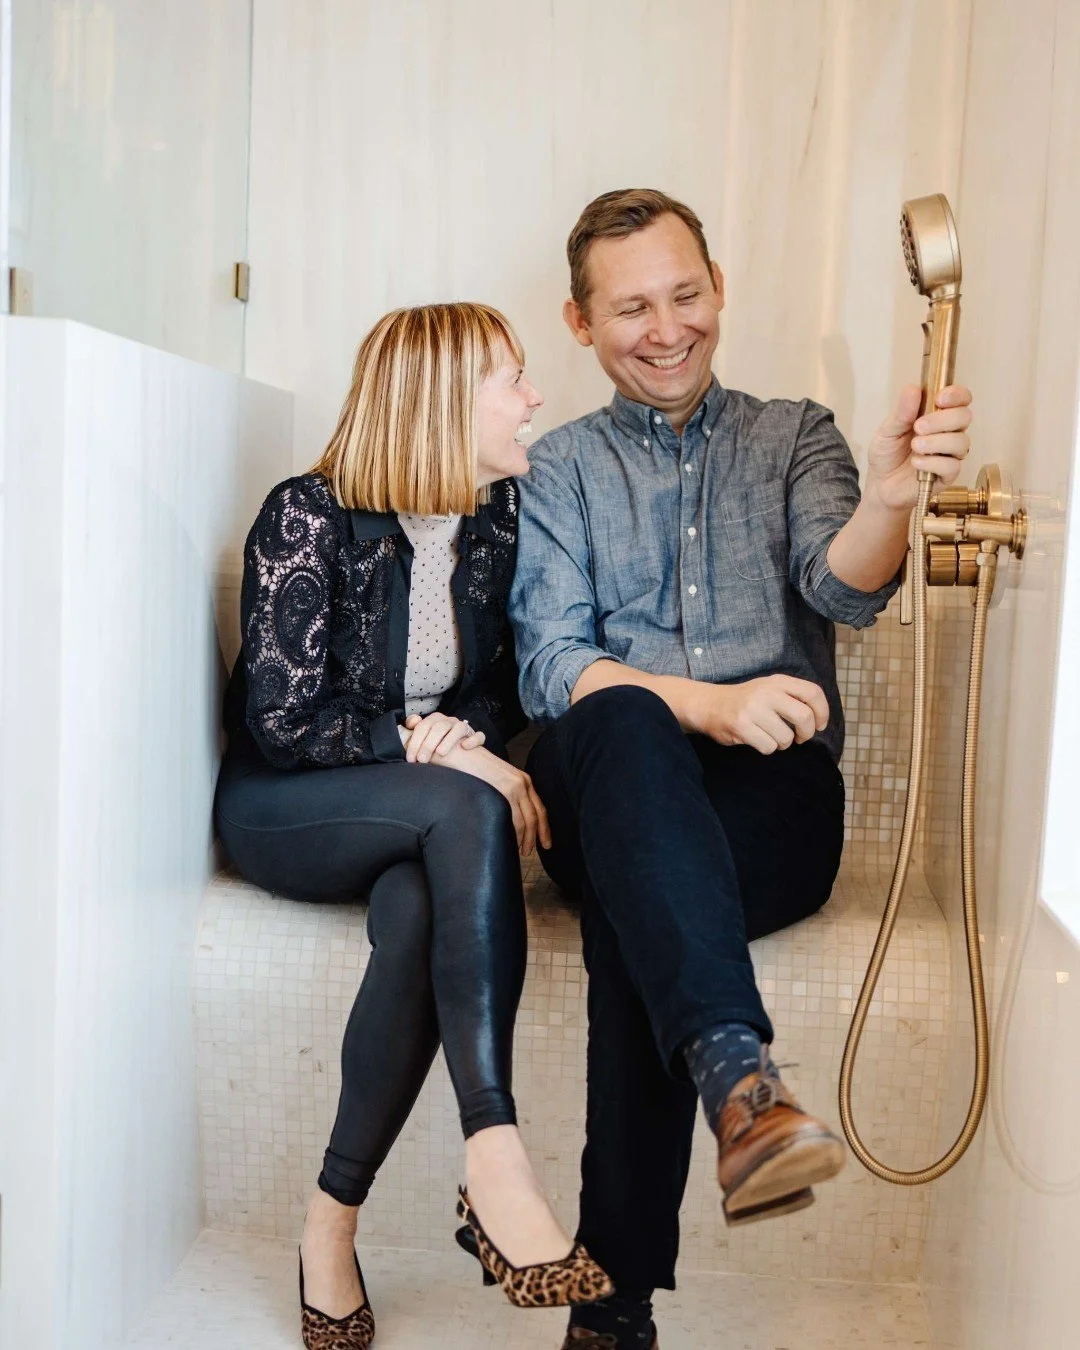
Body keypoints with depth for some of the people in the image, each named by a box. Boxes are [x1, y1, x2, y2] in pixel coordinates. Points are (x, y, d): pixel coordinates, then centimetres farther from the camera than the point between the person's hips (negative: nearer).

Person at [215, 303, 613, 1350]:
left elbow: (497, 690, 13)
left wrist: (460, 734, -9)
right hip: (280, 811, -4)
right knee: (465, 810, -35)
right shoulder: (309, 516, -13)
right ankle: (495, 1162, -39)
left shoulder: (495, 518, 4)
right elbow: (282, 720, -15)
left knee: (421, 915, -34)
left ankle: (332, 1225, -23)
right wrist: (436, 750, -21)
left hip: (411, 817, 4)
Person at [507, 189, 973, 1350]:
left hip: (770, 792, 0)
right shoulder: (560, 468, 18)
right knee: (621, 722, -37)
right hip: (608, 790, 0)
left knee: (631, 912, -34)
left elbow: (845, 587, -3)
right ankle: (738, 1075, -54)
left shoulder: (794, 437, 20)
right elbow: (548, 665, 2)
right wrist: (707, 703, -19)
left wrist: (889, 500, -28)